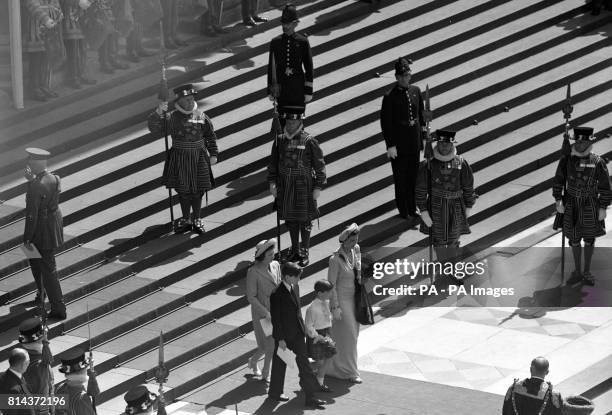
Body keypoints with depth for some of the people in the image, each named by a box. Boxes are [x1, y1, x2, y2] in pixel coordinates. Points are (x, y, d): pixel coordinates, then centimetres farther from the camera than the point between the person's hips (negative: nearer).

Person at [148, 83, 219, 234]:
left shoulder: (201, 116, -2)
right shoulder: (172, 117, -6)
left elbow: (211, 136, 8)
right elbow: (156, 129, -16)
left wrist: (213, 154, 5)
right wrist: (158, 113, -31)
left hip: (198, 158, 0)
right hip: (179, 158, 0)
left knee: (197, 191, 6)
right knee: (183, 190, 8)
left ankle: (196, 220, 22)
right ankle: (186, 220, 24)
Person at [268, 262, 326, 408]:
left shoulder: (295, 288, 3)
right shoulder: (277, 295, -21)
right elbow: (276, 319, -18)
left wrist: (303, 329, 16)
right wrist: (280, 339, -17)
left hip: (297, 334, 7)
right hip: (284, 336, -7)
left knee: (304, 364, 5)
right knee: (280, 365, 10)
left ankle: (310, 397, 8)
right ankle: (275, 392, 30)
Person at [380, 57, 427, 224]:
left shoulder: (415, 91, 1)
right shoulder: (390, 97, -15)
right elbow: (386, 122, -13)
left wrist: (423, 132, 11)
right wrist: (390, 146, -15)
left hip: (415, 142, 5)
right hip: (399, 143, -5)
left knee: (414, 176, 13)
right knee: (401, 178, 5)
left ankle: (412, 210, 25)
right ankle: (404, 211, 18)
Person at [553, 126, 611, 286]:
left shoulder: (598, 162, -13)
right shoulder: (566, 159, -6)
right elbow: (558, 180, 3)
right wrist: (558, 200, -4)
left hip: (590, 205, -2)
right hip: (572, 205, 2)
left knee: (589, 239, 8)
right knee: (574, 239, 8)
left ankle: (587, 272, 22)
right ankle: (577, 272, 21)